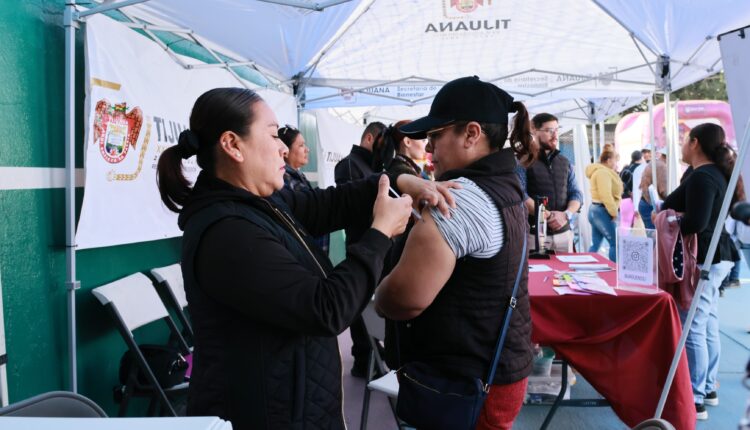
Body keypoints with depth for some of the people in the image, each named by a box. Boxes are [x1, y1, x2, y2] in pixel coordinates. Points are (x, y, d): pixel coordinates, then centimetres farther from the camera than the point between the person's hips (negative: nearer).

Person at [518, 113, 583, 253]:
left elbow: (576, 194, 11)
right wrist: (549, 216, -18)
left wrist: (566, 214, -9)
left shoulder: (565, 162, 15)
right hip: (534, 233, -5)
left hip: (564, 233, 5)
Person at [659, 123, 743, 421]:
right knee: (708, 327, 16)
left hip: (701, 261, -11)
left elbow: (695, 223, -29)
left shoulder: (701, 177, -19)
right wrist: (672, 212, -2)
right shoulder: (715, 173, 14)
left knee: (692, 329, -6)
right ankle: (708, 388, 27)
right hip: (714, 257, 11)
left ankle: (694, 400, 0)